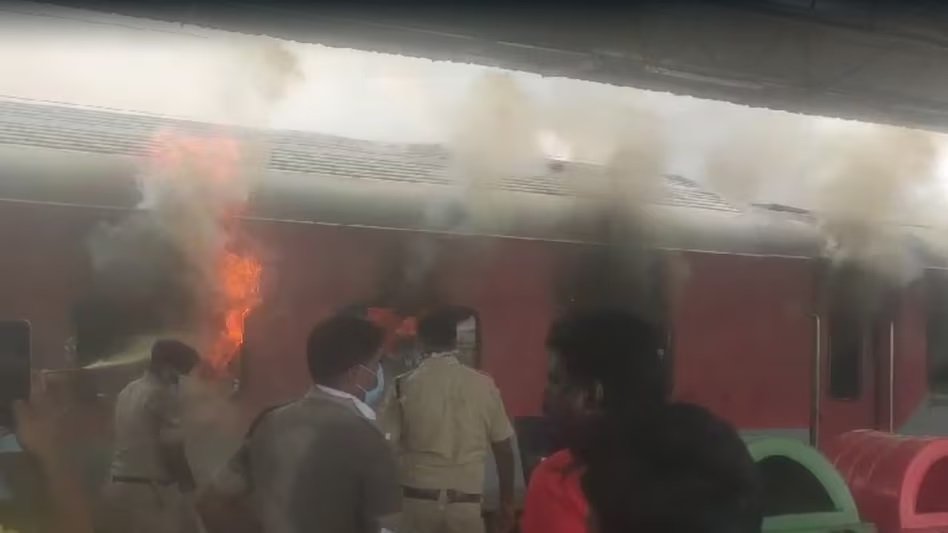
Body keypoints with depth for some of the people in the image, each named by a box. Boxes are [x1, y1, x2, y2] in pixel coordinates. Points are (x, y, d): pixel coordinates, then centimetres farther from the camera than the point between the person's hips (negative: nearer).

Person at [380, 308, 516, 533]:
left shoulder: (404, 386, -3)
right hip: (466, 502, 1)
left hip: (418, 499, 0)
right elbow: (504, 450, 6)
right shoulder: (484, 385, 1)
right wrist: (507, 503, 17)